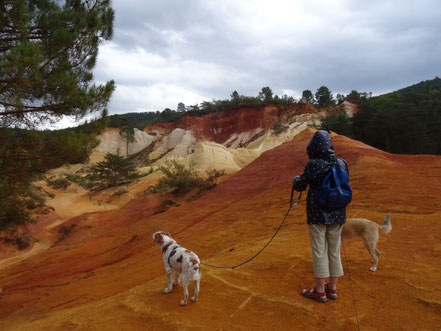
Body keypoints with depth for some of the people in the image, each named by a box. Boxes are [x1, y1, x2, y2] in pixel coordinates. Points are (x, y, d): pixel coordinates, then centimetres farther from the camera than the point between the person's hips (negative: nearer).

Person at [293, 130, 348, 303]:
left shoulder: (313, 165, -15)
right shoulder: (341, 163, 1)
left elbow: (300, 185, -3)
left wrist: (296, 179, 20)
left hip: (318, 213, -5)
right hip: (337, 214, 6)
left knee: (319, 251, 5)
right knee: (334, 250, 15)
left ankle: (320, 291, 15)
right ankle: (333, 288, 26)